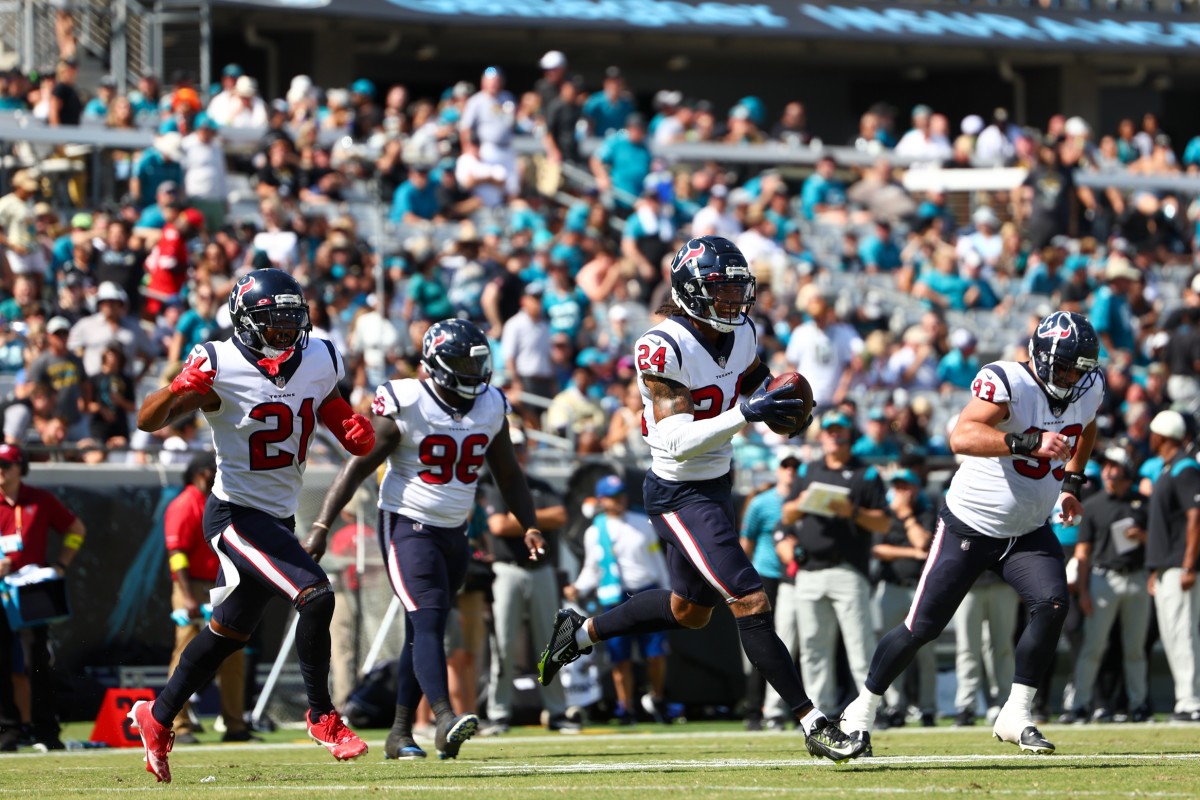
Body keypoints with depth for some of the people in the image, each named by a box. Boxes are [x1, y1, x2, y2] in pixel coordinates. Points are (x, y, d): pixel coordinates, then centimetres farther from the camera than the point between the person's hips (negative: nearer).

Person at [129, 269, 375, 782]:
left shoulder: (318, 364, 1)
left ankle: (158, 718, 35)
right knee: (315, 595, -22)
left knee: (230, 632, 18)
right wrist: (180, 391, -42)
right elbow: (148, 422, -23)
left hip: (278, 519, 8)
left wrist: (358, 432, -7)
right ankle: (322, 717, -8)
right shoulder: (221, 369, -17)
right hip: (236, 514, -8)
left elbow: (347, 429, 16)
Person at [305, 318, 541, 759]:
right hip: (408, 525, -7)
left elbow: (508, 475, 15)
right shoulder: (405, 406, -15)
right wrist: (321, 527, -17)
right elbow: (358, 467, -13)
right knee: (428, 621, -20)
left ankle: (400, 733, 15)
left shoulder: (490, 407, 4)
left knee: (424, 632, 10)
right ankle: (446, 719, -33)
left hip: (454, 533, 7)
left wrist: (529, 525, 2)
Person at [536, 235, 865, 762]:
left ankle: (580, 633, 42)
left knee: (690, 611, 23)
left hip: (717, 484, 9)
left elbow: (753, 379, 21)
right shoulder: (664, 348, -24)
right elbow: (674, 440, -29)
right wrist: (746, 415, -37)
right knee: (750, 602, -14)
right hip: (678, 495, -9)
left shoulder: (741, 334, -1)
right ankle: (812, 724, -12)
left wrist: (778, 403, -3)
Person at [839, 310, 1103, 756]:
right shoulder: (1008, 383, -26)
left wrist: (1072, 483, 13)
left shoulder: (1088, 388, -3)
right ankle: (862, 709, 20)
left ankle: (1016, 714, -10)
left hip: (1028, 532, 5)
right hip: (970, 529, -5)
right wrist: (1030, 442, -48)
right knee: (922, 627, -1)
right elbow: (962, 437, -42)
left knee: (1052, 605, -21)